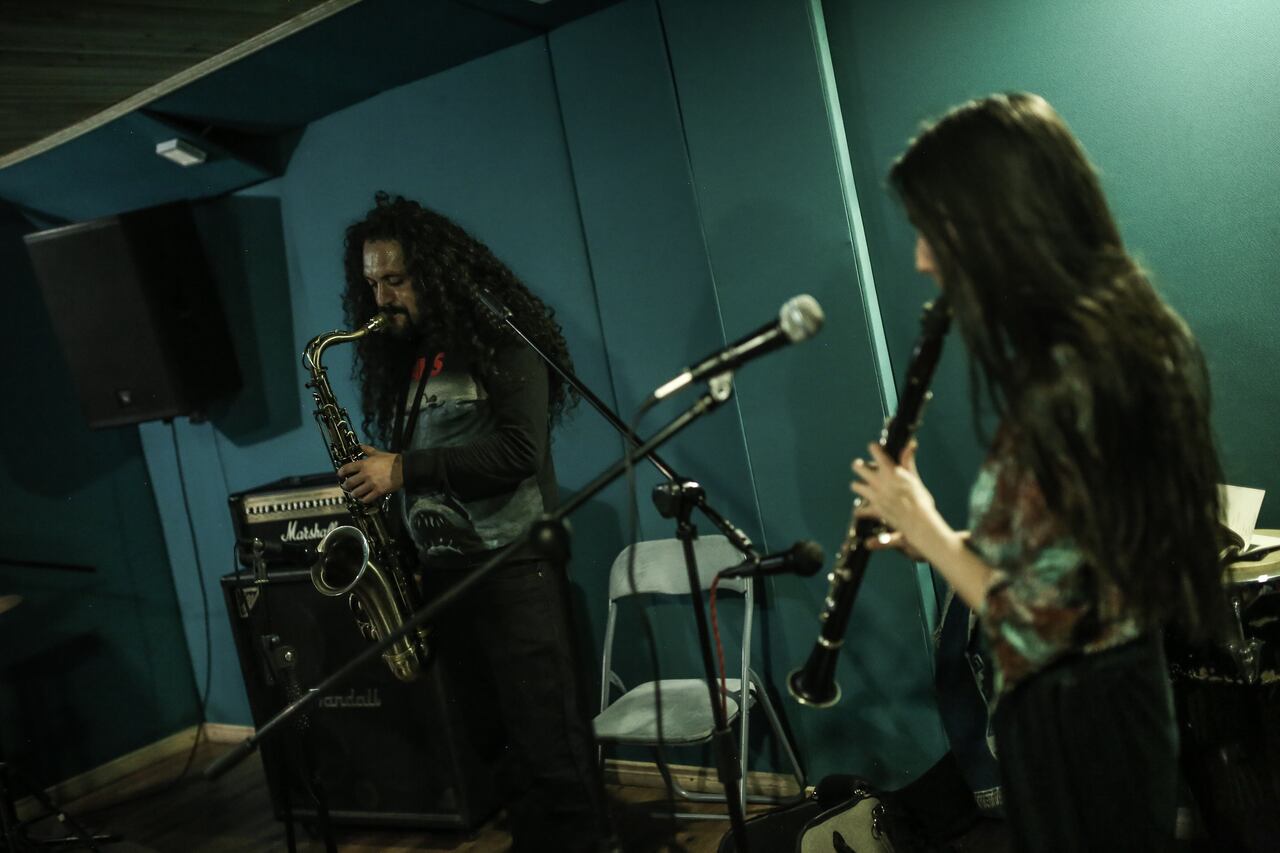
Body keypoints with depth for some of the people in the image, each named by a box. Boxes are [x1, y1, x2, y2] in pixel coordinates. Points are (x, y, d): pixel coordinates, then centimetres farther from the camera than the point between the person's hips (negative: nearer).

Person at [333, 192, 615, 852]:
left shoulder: (499, 338, -7)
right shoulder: (400, 359, 14)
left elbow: (520, 450, -18)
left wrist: (403, 469, -18)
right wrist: (374, 478, 1)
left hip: (513, 566, -6)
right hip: (441, 572, 7)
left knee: (549, 742, -4)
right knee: (499, 740, 12)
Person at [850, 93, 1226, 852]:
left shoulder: (1057, 385, -30)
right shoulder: (1134, 332, -2)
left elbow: (1033, 627, -25)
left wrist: (922, 523, -12)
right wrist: (943, 537, 3)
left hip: (1070, 722, -8)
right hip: (1130, 693, 8)